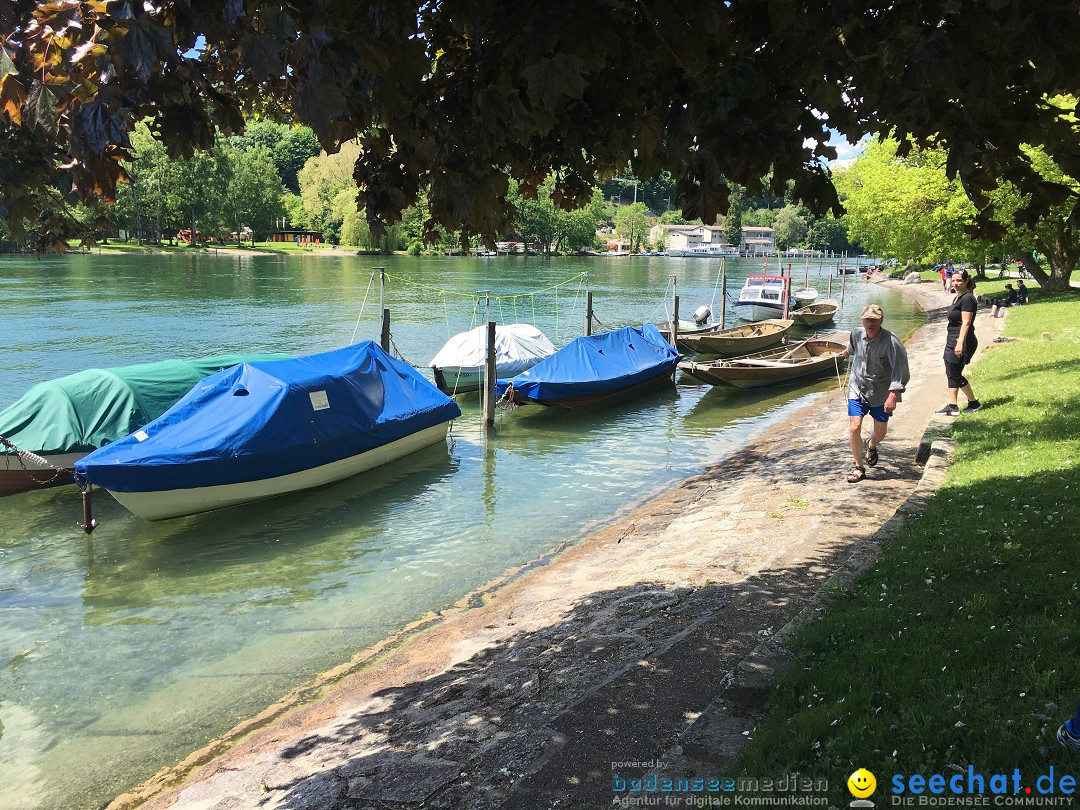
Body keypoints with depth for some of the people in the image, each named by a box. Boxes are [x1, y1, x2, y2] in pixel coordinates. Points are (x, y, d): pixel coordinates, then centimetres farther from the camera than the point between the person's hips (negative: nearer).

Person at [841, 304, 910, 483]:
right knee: (854, 428, -13)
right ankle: (858, 467, 5)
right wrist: (847, 352, 43)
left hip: (881, 394, -2)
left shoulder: (891, 342, -23)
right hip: (857, 389, 2)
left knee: (880, 433, 11)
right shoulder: (856, 334, -7)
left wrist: (893, 396, -37)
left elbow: (901, 372, -26)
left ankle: (871, 446, 49)